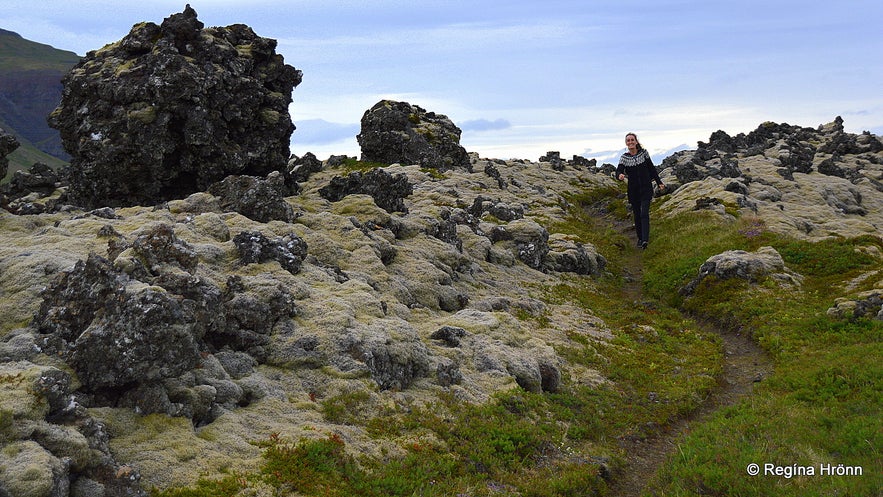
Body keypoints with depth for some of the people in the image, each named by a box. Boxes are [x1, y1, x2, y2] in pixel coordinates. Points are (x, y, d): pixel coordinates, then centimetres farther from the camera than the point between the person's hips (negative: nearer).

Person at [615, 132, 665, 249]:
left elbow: (652, 168, 9)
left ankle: (645, 240, -22)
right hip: (633, 190, 1)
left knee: (644, 214, -14)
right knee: (637, 215, 8)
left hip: (646, 188, -1)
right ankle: (640, 238, 22)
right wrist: (620, 176, -37)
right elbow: (618, 172, -12)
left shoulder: (644, 153, 0)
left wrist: (659, 182, 11)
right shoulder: (624, 158, -2)